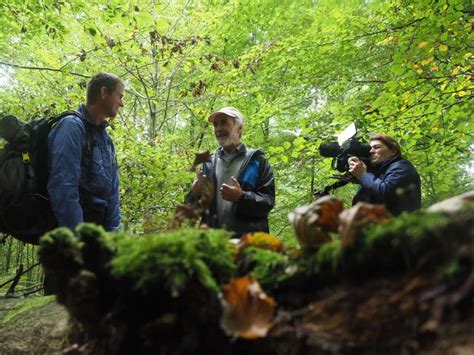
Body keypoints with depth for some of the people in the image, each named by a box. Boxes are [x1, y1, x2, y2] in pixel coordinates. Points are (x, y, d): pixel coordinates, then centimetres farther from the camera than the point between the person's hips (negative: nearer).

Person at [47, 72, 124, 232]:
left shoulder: (107, 139, 14)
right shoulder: (72, 126, -12)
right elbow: (63, 188, -21)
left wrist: (113, 231, 6)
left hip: (99, 224, 8)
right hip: (72, 225, -8)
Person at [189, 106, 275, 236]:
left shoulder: (256, 160, 5)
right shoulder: (209, 163, 17)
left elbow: (268, 200, -3)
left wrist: (241, 197, -19)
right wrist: (194, 194, -3)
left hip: (247, 237, -3)